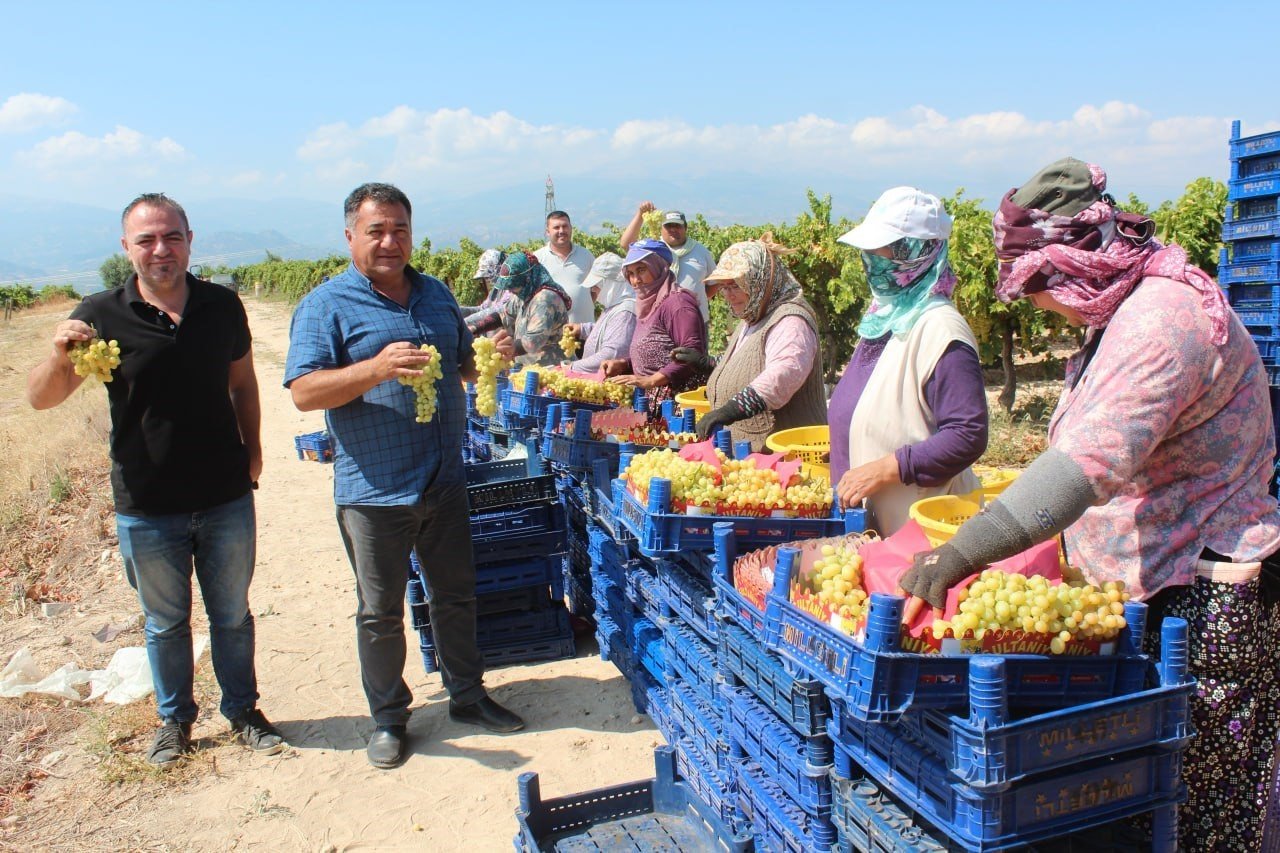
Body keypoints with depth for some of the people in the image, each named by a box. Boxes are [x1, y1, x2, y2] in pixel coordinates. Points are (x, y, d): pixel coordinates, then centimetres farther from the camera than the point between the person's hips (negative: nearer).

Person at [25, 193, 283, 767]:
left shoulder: (223, 306, -2)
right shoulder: (101, 316, -9)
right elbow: (40, 399, -10)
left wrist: (252, 448, 3)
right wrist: (60, 356, -30)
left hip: (226, 498, 1)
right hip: (146, 508, -1)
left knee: (232, 615, 16)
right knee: (165, 623, 16)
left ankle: (243, 710, 35)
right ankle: (175, 719, 36)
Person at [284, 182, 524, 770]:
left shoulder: (435, 294, 11)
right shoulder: (326, 306, -8)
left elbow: (462, 365, 21)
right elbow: (303, 392, -17)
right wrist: (377, 368, -30)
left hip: (445, 482, 5)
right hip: (374, 491, -5)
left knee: (457, 596, 17)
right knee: (381, 613, 9)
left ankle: (467, 695, 35)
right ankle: (388, 717, 28)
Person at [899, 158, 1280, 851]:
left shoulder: (1164, 319, -22)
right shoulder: (1126, 313, 12)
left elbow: (1092, 461, -34)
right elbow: (1089, 455, 18)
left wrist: (962, 552, -39)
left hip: (1199, 604, -10)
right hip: (1147, 589, 10)